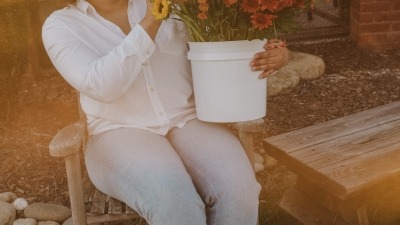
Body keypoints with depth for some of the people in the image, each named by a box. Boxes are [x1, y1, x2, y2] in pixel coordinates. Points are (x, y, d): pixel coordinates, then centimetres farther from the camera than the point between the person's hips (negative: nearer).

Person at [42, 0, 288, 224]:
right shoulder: (61, 25, 0)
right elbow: (102, 86, -17)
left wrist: (271, 53, -12)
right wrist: (151, 22, -21)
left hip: (188, 120, 3)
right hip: (122, 133, -2)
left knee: (236, 188, -25)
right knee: (172, 198, -32)